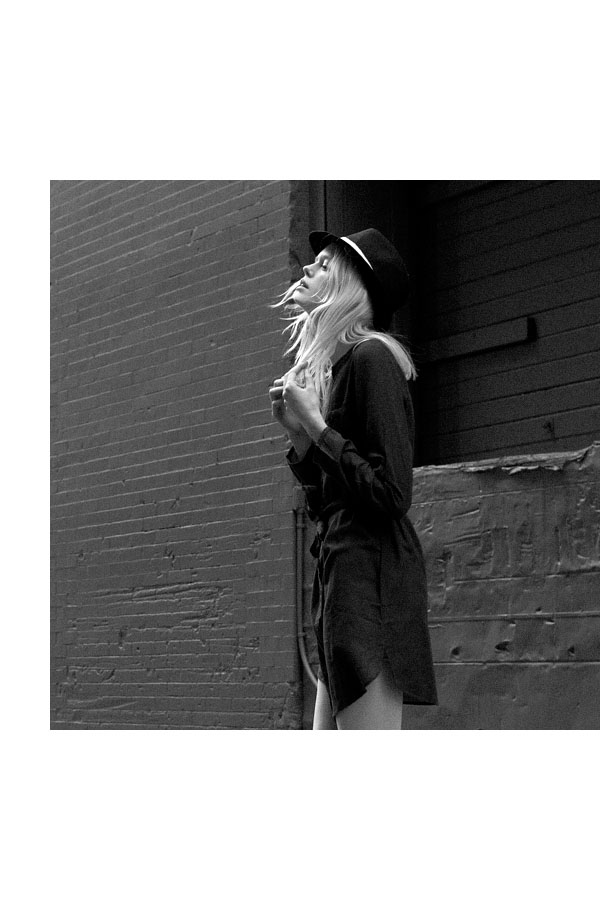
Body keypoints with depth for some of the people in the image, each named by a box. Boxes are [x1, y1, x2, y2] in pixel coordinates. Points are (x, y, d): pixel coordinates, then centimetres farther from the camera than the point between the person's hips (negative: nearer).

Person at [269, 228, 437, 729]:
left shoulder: (370, 358, -9)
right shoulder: (333, 365, 18)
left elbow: (392, 495, -17)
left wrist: (316, 425, -12)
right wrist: (297, 433, 7)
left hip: (371, 574, -10)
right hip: (342, 574, 10)